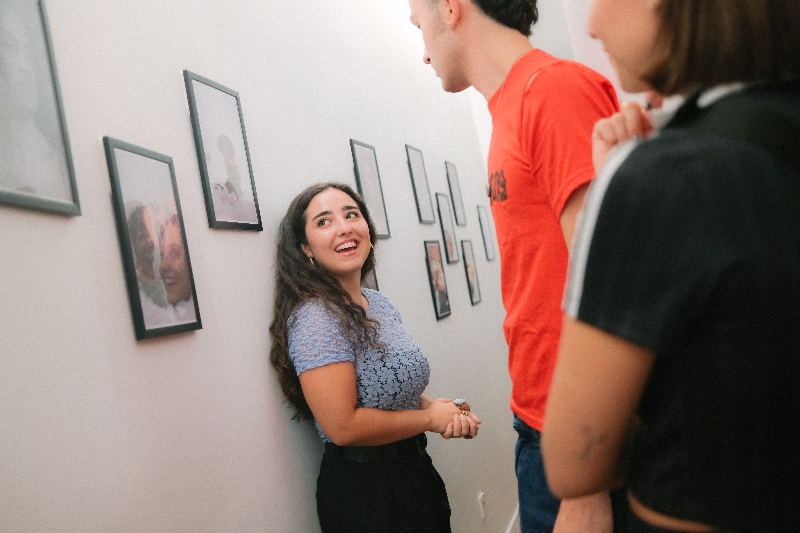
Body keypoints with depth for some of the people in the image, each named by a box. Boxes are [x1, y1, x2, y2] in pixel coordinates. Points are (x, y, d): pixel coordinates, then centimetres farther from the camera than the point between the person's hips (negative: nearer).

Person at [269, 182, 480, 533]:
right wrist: (430, 418, -15)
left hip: (415, 471, 8)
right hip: (363, 490, -8)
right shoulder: (314, 317, -21)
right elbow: (343, 427, -26)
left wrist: (447, 411, -5)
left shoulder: (380, 303, 5)